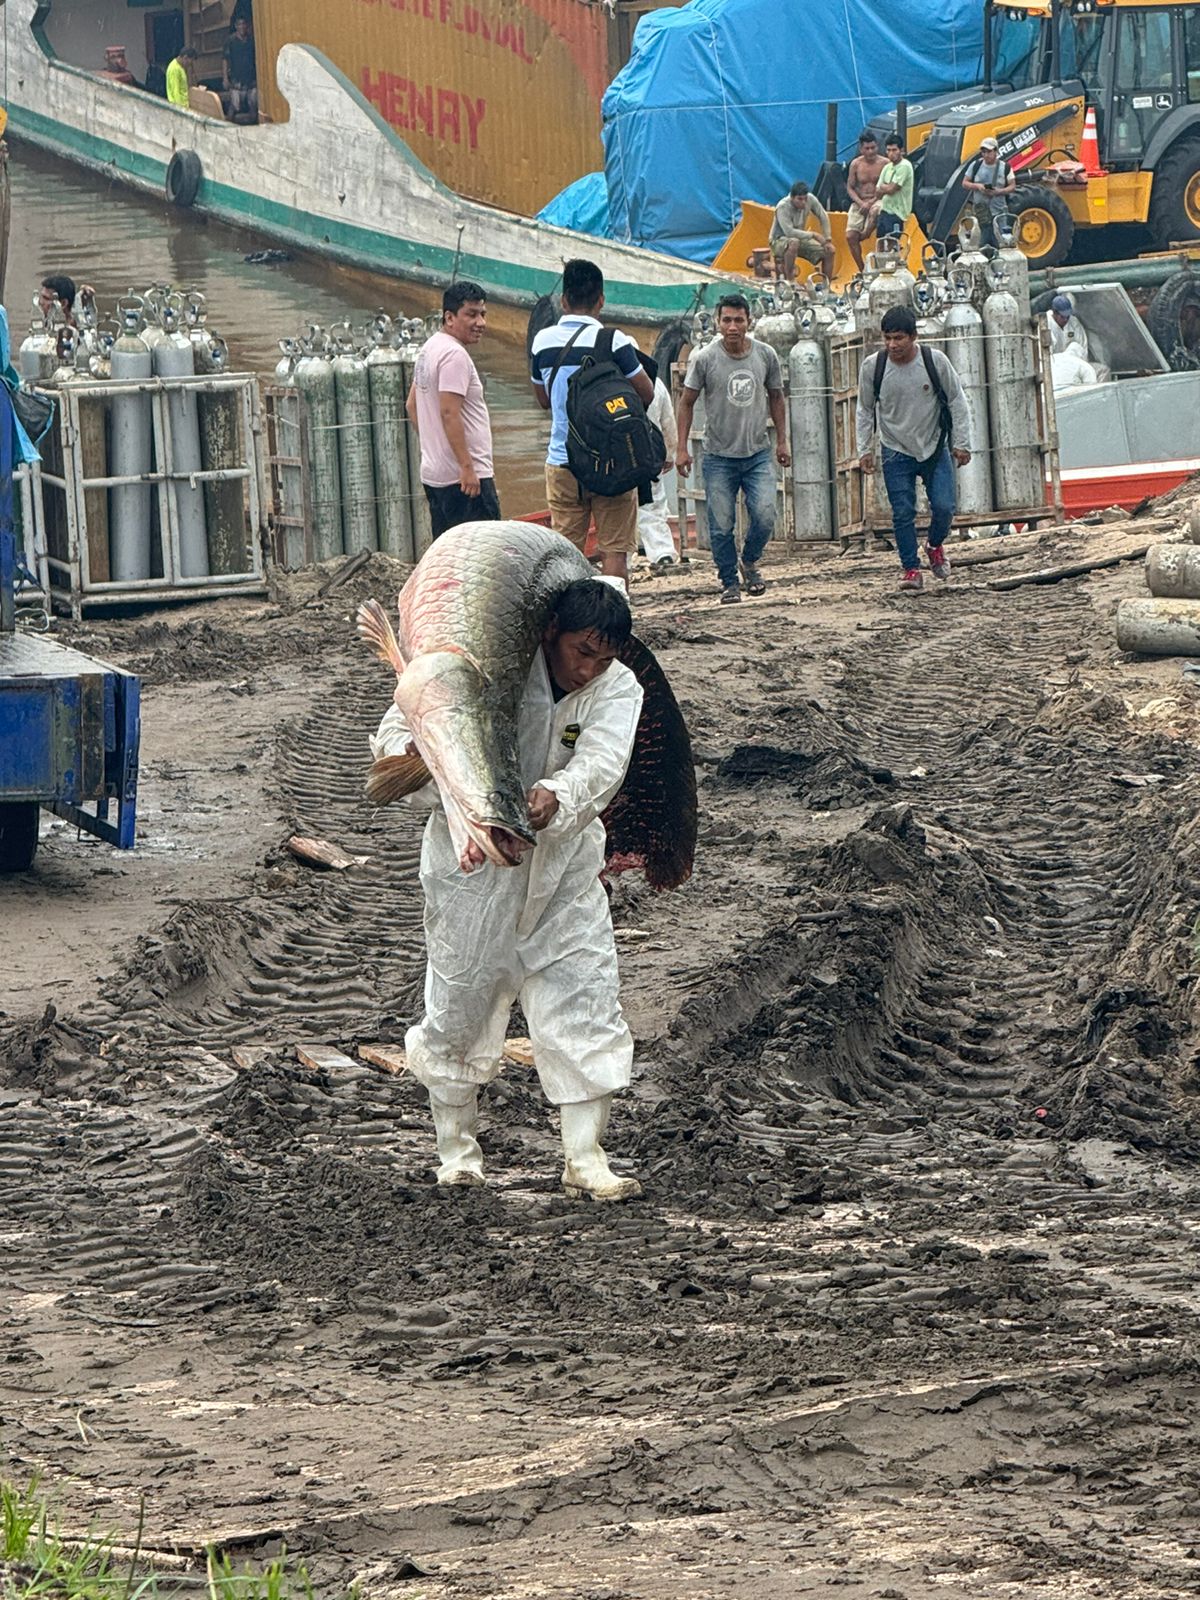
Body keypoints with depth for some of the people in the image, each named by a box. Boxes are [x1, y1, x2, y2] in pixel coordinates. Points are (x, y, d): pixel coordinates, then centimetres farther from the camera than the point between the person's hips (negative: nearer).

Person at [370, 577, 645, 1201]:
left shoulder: (617, 689, -9)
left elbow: (600, 763, -27)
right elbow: (400, 728, -13)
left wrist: (556, 797, -48)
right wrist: (406, 753, -38)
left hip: (563, 871, 2)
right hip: (473, 866, -2)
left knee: (584, 1006, -5)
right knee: (461, 1003, 7)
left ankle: (585, 1158, 1)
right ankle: (456, 1149, 25)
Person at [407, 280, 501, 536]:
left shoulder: (429, 349, 16)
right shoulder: (455, 355, -15)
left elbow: (412, 405, 24)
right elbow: (449, 413, -23)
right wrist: (467, 466, -23)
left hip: (433, 474, 10)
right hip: (463, 477, -10)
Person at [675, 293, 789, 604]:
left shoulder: (766, 356, 1)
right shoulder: (705, 359, -7)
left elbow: (775, 397, 16)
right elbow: (687, 403, 0)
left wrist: (781, 440, 15)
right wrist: (682, 448, -5)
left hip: (758, 454, 1)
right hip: (719, 458, -1)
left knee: (765, 516, -11)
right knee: (721, 526, -1)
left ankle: (750, 562, 17)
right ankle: (729, 583, 15)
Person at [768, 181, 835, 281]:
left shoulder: (810, 199, -14)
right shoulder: (783, 207, -30)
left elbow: (823, 217, 0)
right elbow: (789, 232, -37)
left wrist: (828, 240, -5)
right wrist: (814, 235, -32)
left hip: (800, 238, 6)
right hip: (779, 240, -6)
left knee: (829, 251, -9)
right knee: (794, 243, -41)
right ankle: (789, 282, -29)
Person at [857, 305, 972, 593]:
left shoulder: (935, 361, -12)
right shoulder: (872, 367, -10)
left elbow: (957, 401, 0)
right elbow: (864, 411, 4)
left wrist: (961, 443, -1)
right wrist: (864, 449, 1)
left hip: (936, 448, 0)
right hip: (897, 452, 0)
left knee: (944, 507, -6)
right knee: (903, 512, -6)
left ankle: (936, 547, 24)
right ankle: (911, 569, 4)